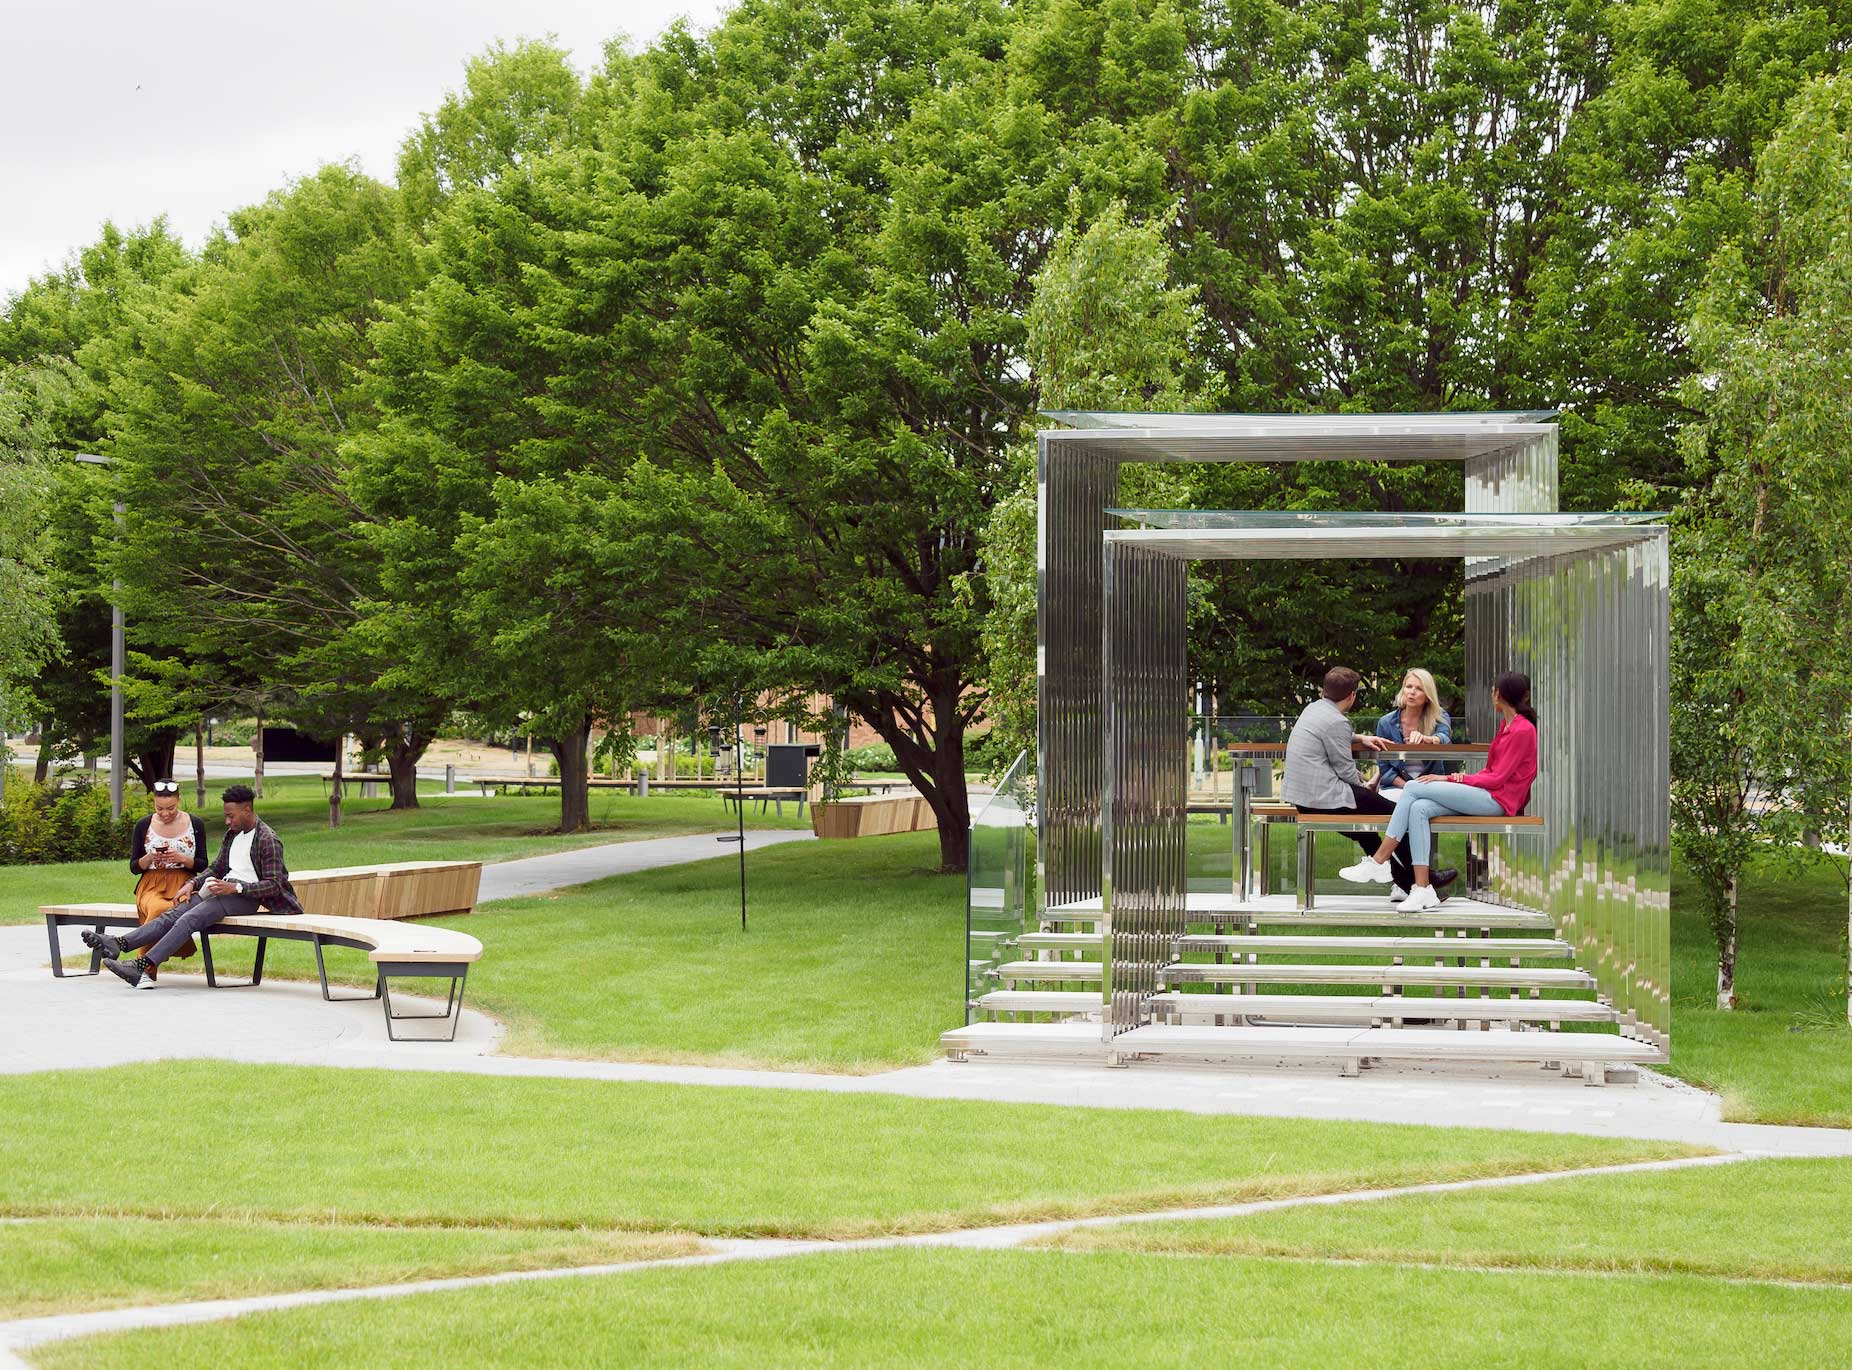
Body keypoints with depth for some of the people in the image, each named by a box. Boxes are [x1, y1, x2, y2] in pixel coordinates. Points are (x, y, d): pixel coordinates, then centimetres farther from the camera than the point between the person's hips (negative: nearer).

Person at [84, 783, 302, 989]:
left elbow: (274, 885, -14)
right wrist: (192, 884, 8)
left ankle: (143, 965, -39)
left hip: (244, 896, -8)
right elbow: (217, 868, 28)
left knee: (190, 918, -28)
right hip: (223, 889, 8)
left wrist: (235, 887, -23)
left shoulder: (268, 841, -8)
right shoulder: (233, 834, 20)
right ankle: (119, 943, -32)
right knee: (173, 914, -15)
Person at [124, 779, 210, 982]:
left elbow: (203, 865, 10)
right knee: (160, 909, -38)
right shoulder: (144, 825, 10)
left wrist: (182, 859, -9)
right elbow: (134, 867, 13)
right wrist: (149, 859, -8)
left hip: (183, 885, 0)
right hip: (152, 885, 0)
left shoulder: (195, 824, 9)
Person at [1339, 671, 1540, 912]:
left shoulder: (1523, 730, -9)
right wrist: (1466, 777, 1)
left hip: (1498, 800, -8)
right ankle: (1422, 889, -24)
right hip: (1485, 795, 8)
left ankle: (1379, 861, -14)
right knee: (1419, 808, -16)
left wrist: (1452, 779, -11)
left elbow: (1497, 778, -12)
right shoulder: (1506, 724, 20)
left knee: (1414, 788, -15)